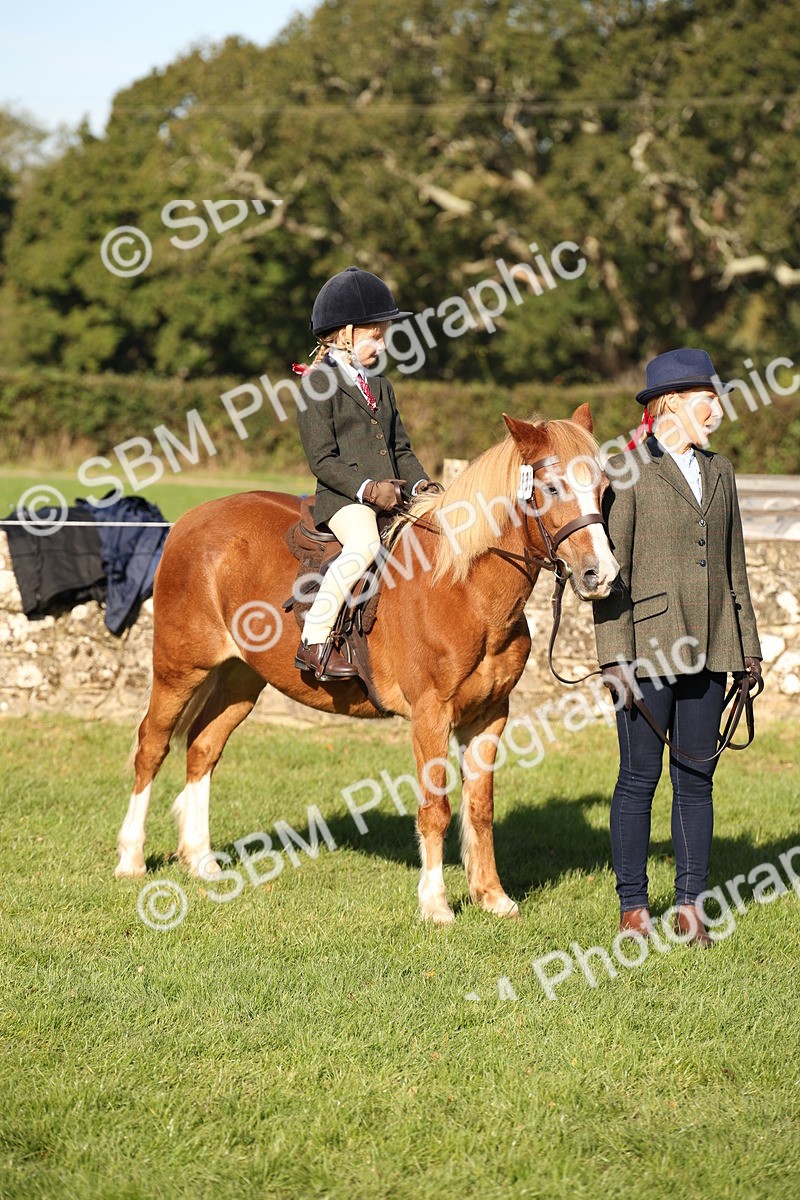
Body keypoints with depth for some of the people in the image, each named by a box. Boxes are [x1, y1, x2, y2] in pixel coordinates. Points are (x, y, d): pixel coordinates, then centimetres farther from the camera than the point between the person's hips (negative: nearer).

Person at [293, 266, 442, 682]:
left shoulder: (381, 389, 24)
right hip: (343, 497, -8)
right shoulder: (320, 387, -2)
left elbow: (401, 448, 24)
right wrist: (367, 488, -21)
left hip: (392, 496, 8)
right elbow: (323, 459, -10)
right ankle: (314, 642, -32)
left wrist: (419, 483, 4)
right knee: (364, 544, -35)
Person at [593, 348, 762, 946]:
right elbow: (611, 570, -8)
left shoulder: (720, 472, 14)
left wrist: (749, 644, 12)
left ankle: (690, 905, 12)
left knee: (697, 778, 7)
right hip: (648, 647, -5)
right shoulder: (627, 472, -4)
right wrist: (615, 657, -14)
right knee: (640, 778, 1)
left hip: (708, 650, 5)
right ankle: (633, 904, 9)